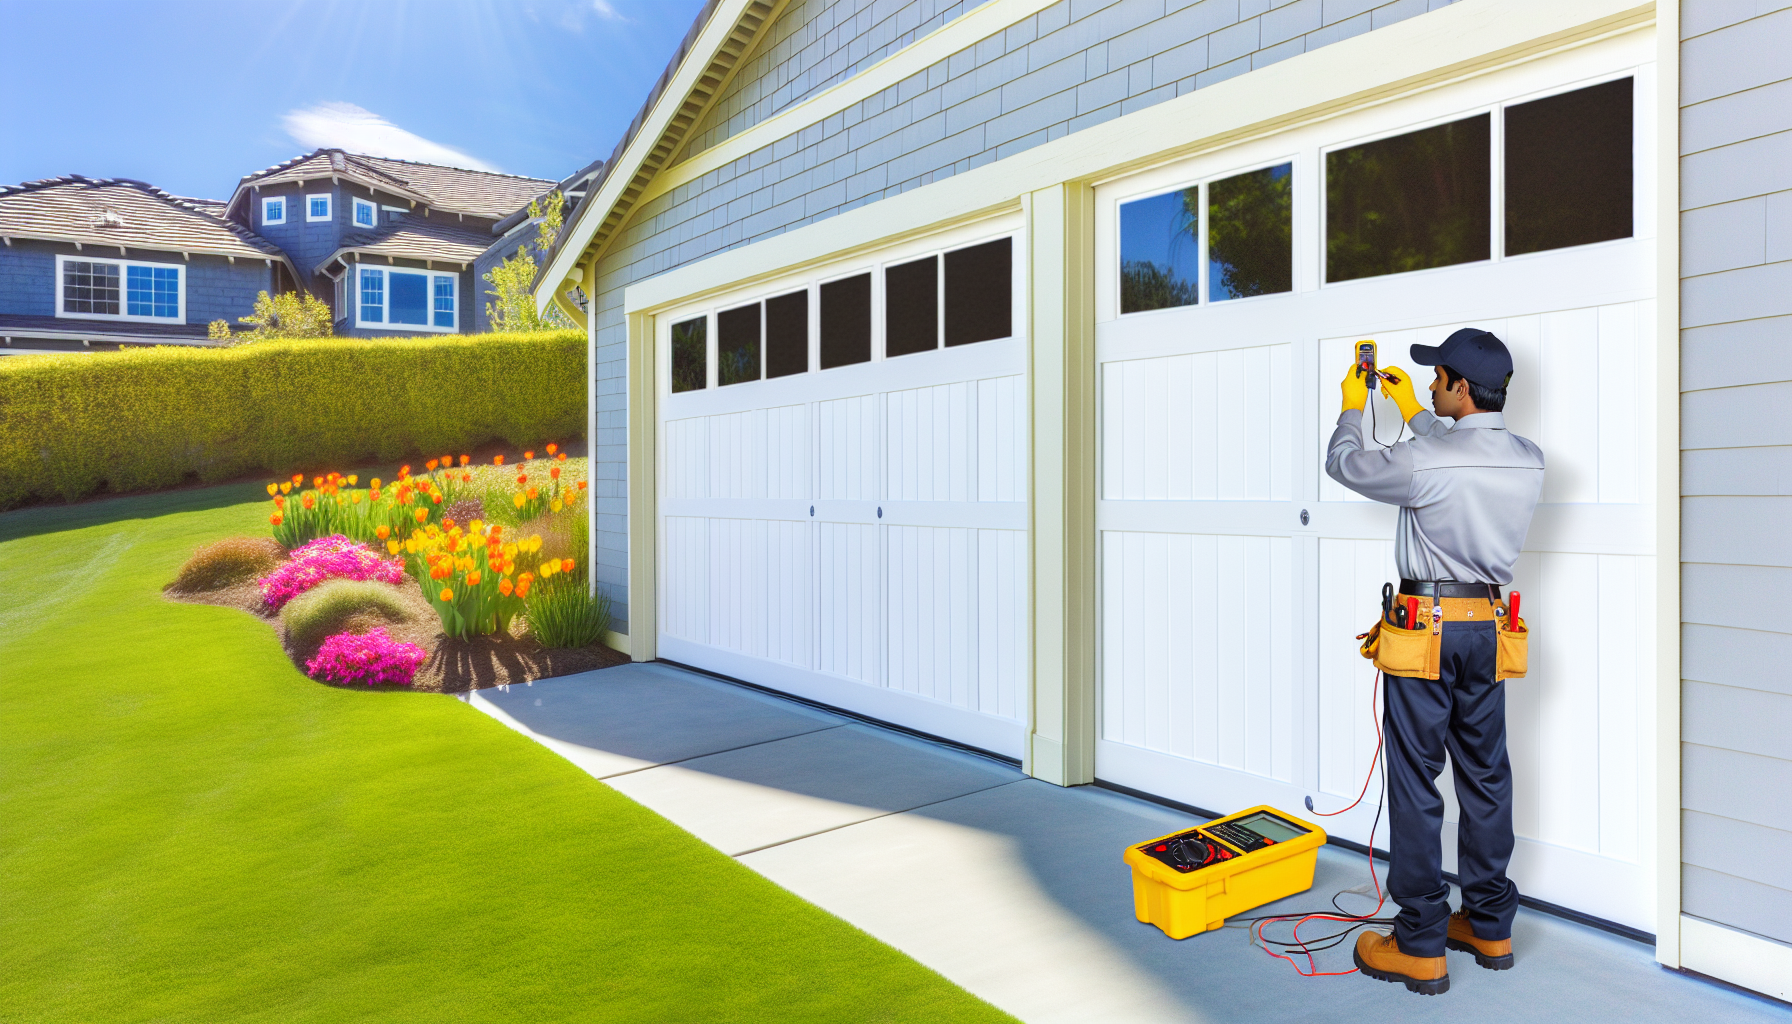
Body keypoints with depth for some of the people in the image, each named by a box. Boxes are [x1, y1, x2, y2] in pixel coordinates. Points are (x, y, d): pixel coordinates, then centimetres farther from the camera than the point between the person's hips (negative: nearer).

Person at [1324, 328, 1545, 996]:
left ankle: (1421, 946, 9)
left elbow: (1345, 464, -2)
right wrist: (1411, 410, 34)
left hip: (1427, 627, -7)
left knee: (1415, 780, 1)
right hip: (1489, 628, 7)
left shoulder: (1425, 460, -19)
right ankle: (1489, 926, 28)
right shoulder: (1529, 461, 3)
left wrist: (1353, 408, 18)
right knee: (1485, 774, 15)